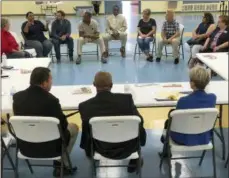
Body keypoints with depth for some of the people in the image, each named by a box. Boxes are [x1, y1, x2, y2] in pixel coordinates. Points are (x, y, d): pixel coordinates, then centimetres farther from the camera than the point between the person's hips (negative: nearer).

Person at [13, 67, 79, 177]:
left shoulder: (17, 97, -10)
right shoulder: (51, 100, -26)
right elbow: (63, 125, -12)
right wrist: (63, 124, 12)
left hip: (25, 145, 6)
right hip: (48, 147, -5)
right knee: (74, 127, 21)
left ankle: (60, 164, 33)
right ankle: (61, 165, 25)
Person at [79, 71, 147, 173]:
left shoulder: (85, 106, -19)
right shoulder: (126, 98, -22)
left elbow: (86, 131, -3)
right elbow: (139, 121, -7)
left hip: (102, 150, 1)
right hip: (127, 148, 0)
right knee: (140, 129, 28)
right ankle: (134, 162, 42)